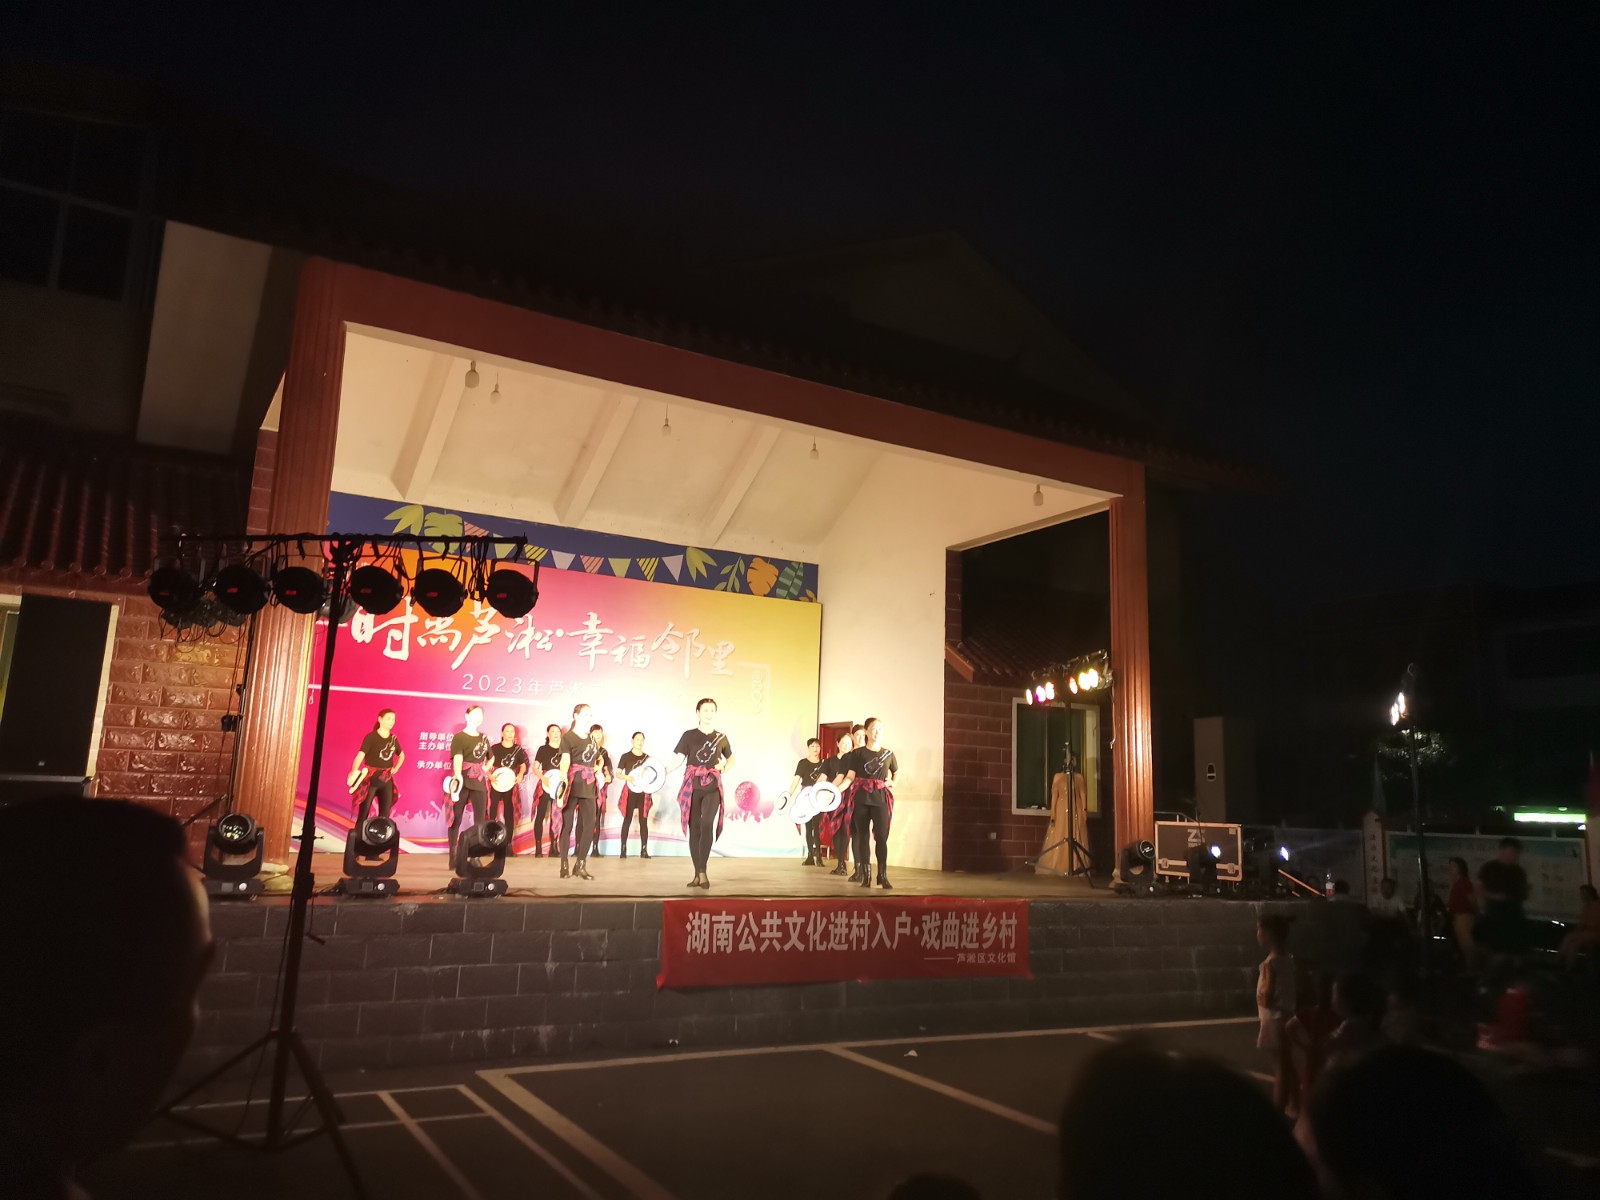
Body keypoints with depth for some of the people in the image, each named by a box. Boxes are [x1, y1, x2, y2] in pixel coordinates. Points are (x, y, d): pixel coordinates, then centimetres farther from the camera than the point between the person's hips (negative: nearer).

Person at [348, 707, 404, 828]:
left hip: (386, 780, 5)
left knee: (385, 816, 7)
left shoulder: (393, 739, 8)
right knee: (363, 814, -3)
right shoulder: (371, 737, -10)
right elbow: (360, 755, -22)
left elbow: (402, 755, 26)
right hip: (370, 779, -5)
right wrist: (354, 771, -38)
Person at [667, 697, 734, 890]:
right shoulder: (689, 735, 3)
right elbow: (679, 759, -4)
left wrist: (724, 769, 5)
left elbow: (731, 758, 25)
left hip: (712, 786, 0)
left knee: (707, 825, -18)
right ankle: (697, 873, 11)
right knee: (694, 828, 3)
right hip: (692, 785, 0)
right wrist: (663, 772, -19)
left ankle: (703, 872, -16)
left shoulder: (720, 738, 9)